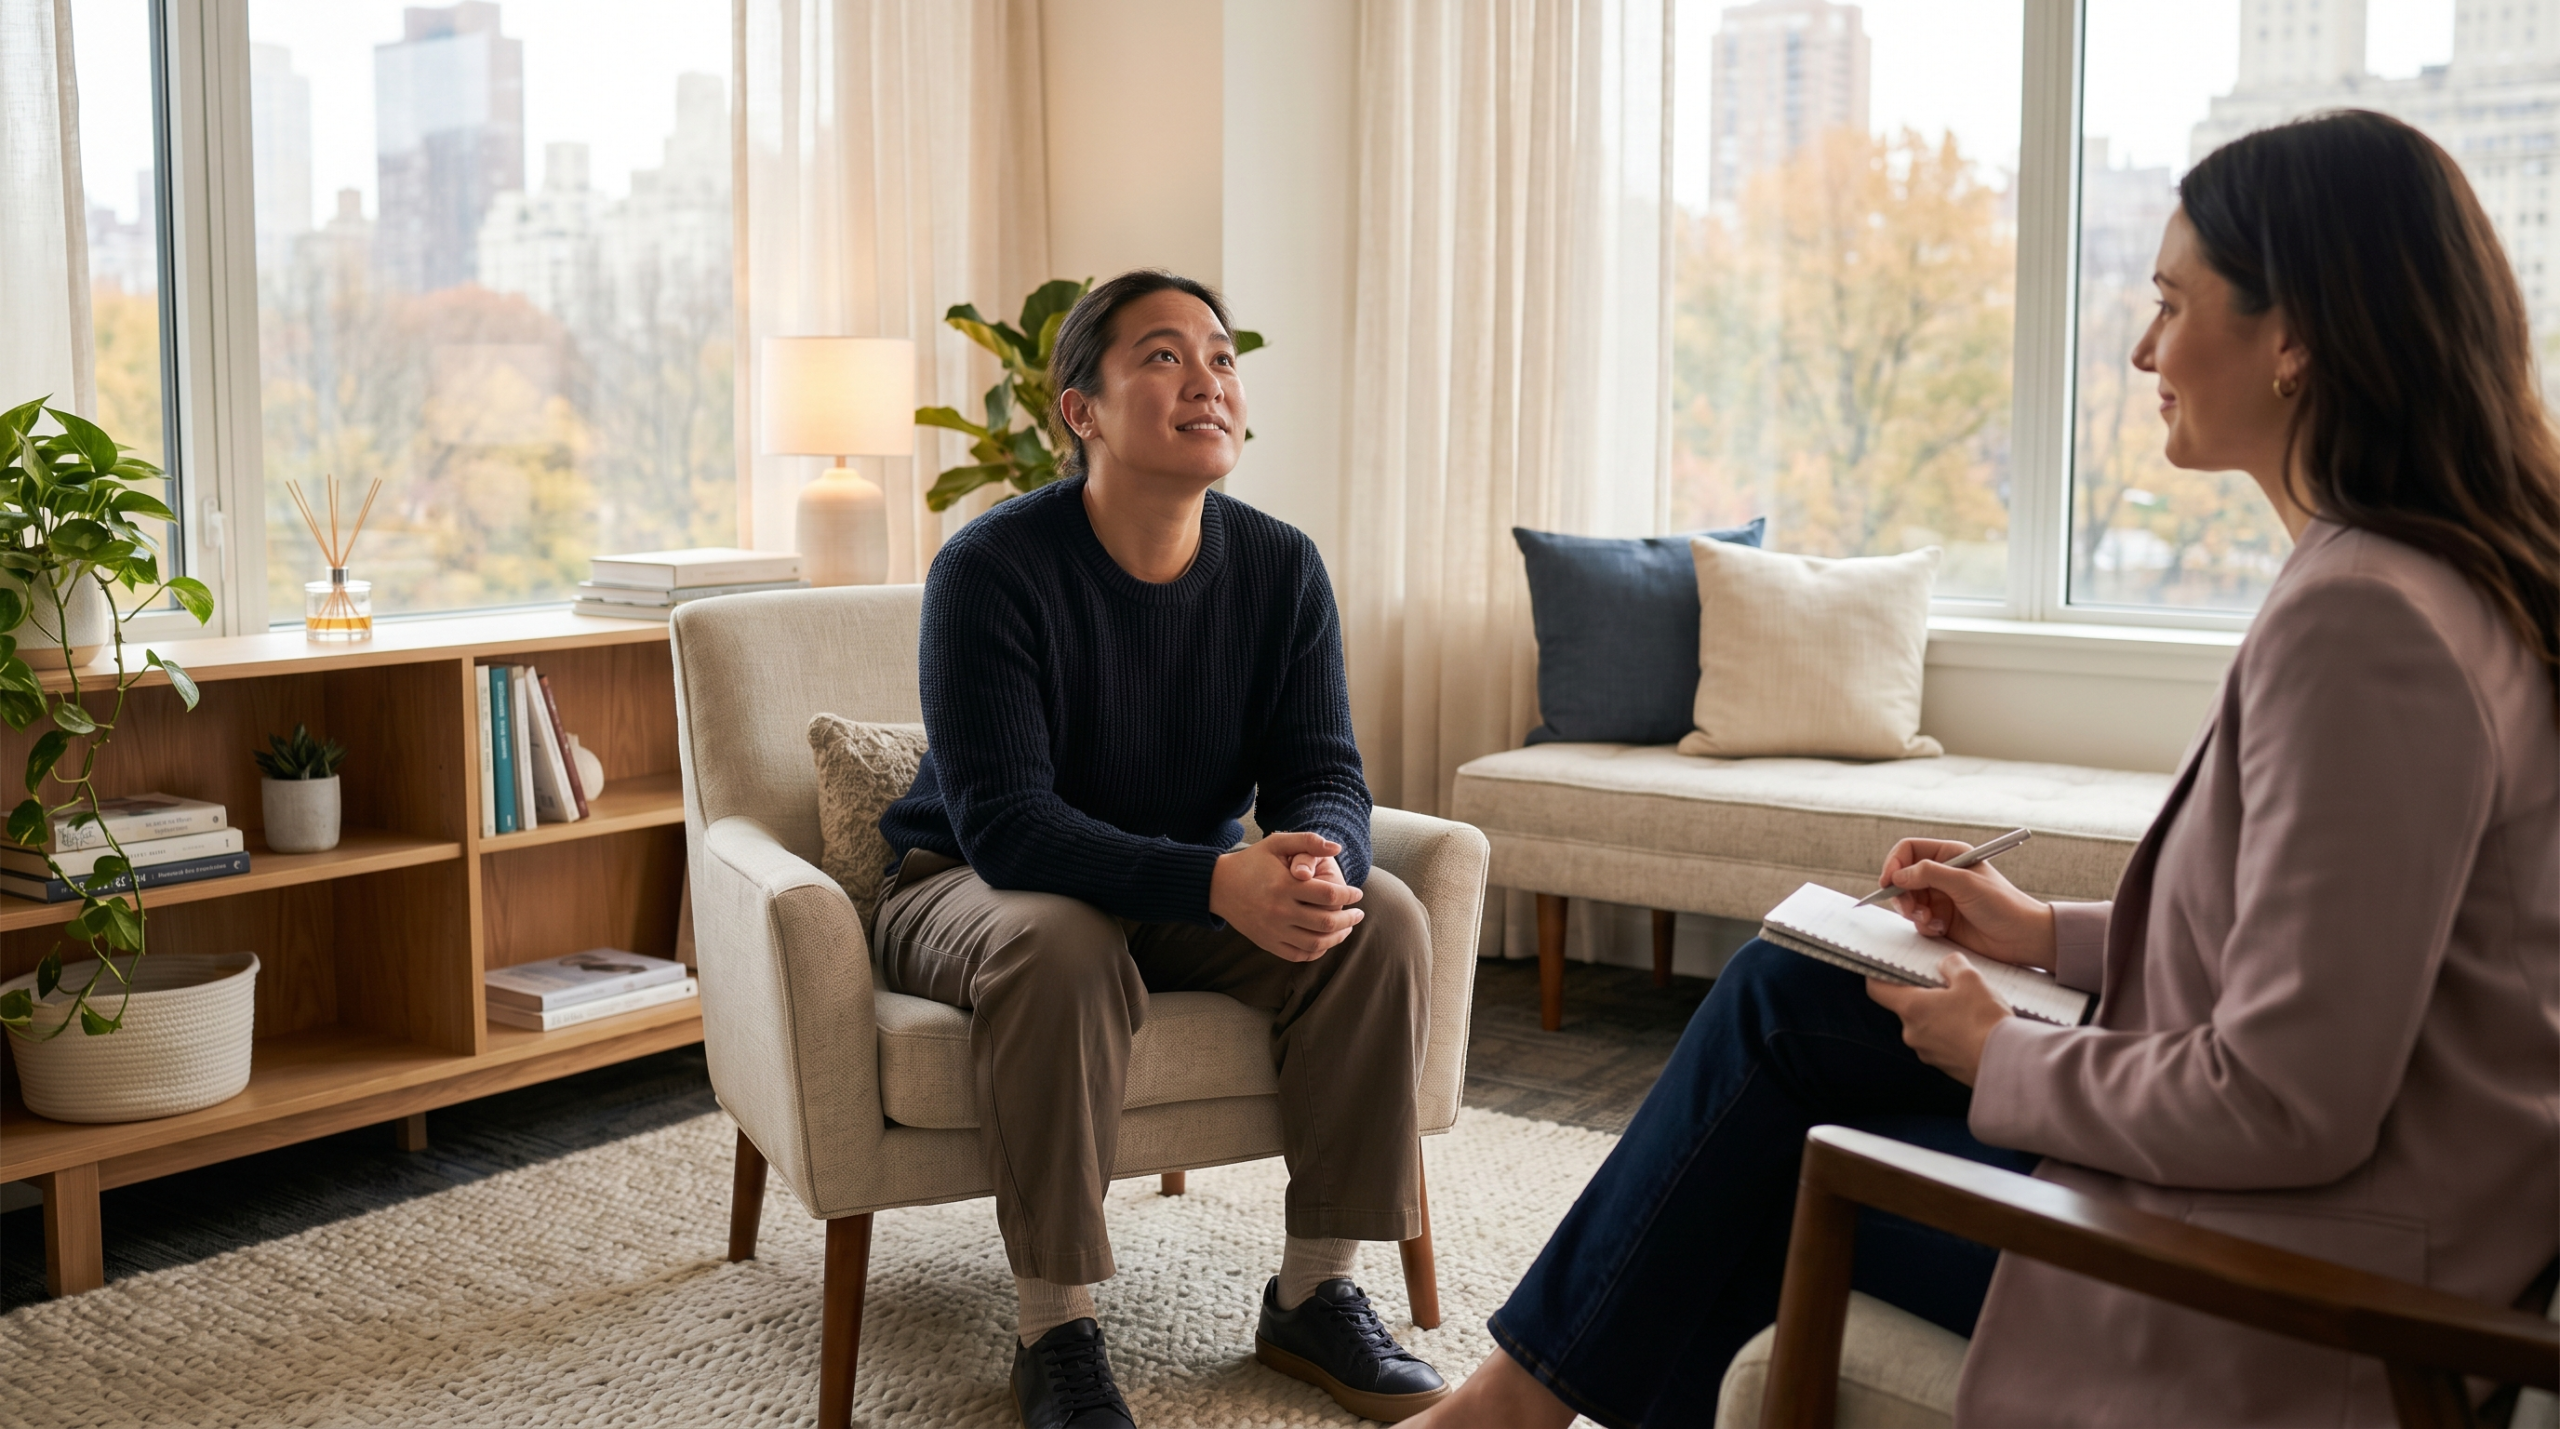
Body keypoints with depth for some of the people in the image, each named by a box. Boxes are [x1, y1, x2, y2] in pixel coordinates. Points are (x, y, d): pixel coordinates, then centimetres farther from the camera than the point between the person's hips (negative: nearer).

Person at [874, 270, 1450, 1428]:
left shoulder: (1279, 569, -7)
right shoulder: (990, 569, -22)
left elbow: (1324, 777, -9)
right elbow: (1003, 825, -29)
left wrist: (1314, 859, -36)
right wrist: (1220, 881, -43)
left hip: (1189, 891, 5)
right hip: (972, 888, -4)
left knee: (1382, 917, -19)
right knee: (1057, 945, -38)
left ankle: (1315, 1293, -6)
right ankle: (1053, 1332, -22)